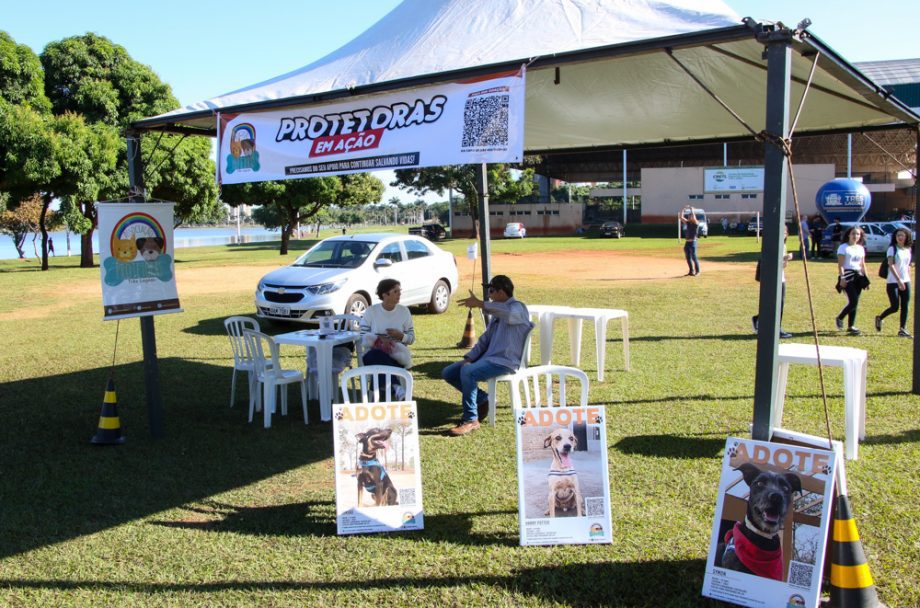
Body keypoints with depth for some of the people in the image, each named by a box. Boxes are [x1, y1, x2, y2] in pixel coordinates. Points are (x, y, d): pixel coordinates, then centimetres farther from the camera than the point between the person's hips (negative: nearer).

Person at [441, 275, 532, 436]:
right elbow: (485, 339, 18)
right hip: (488, 357, 10)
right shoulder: (498, 312, 20)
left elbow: (509, 312, -36)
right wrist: (469, 358, 4)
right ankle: (482, 400, 13)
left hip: (505, 362, -10)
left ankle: (471, 420, -22)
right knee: (448, 373, 3)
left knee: (467, 372, -33)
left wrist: (480, 304, -38)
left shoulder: (518, 308, -9)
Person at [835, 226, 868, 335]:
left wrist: (865, 278, 15)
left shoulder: (861, 248, 16)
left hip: (858, 276, 6)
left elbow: (862, 265, 20)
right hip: (847, 276, -6)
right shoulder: (843, 247, -3)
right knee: (853, 301, -15)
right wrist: (842, 278, -17)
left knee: (854, 302, 5)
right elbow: (840, 265, -9)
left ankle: (851, 326, 11)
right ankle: (840, 318, 6)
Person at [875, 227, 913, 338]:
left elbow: (908, 266, 19)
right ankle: (879, 318, 18)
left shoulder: (908, 250, 11)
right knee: (895, 307, -7)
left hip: (905, 282, 6)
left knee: (905, 306, 1)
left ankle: (903, 329, 6)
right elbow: (891, 265, -16)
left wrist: (908, 280, 13)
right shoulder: (892, 249, -7)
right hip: (893, 282, -6)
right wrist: (899, 280, -24)